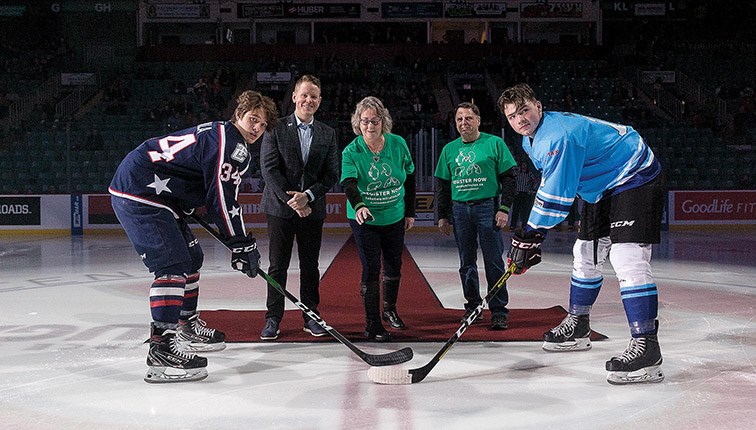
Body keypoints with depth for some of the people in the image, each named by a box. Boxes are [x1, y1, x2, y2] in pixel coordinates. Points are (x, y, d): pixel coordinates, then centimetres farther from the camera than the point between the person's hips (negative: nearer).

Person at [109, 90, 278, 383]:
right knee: (173, 264, -17)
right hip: (138, 191, -11)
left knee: (191, 256, 18)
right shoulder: (228, 140, -13)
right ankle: (161, 349, -21)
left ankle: (187, 326, 32)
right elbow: (221, 199, -18)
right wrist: (242, 245, -13)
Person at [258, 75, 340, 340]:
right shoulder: (276, 129, -1)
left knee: (310, 266, 9)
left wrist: (308, 195, -12)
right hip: (280, 208, -2)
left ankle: (311, 317, 19)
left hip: (313, 209, 2)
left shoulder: (327, 134, 8)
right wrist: (290, 200, -15)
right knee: (278, 266, 3)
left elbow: (332, 174, 2)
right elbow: (269, 168, -7)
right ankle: (273, 319, 11)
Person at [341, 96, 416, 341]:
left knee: (394, 266, 16)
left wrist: (410, 212, 5)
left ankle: (389, 311, 39)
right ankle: (372, 325, 3)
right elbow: (349, 184, -29)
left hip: (395, 218, 3)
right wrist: (359, 206, -49)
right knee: (371, 269, -6)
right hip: (365, 219, -3)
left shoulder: (398, 144, -7)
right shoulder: (351, 152, -15)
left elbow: (409, 177, 4)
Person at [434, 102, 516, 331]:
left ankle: (499, 311, 1)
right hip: (459, 210, 4)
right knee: (466, 262, 9)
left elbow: (508, 178, -1)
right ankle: (473, 306, 20)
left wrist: (504, 208, -8)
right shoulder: (449, 149, 12)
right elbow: (443, 185, 16)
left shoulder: (494, 143, 1)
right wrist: (442, 215, 11)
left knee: (494, 262, -4)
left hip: (487, 207, -4)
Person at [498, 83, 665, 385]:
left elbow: (556, 197, -30)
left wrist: (530, 235, -23)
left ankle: (646, 348, -26)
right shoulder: (531, 141, 5)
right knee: (586, 253, 15)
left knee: (626, 256, -23)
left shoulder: (558, 136, -29)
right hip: (602, 186, 11)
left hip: (635, 178, -11)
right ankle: (578, 327, 32)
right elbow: (549, 185, 14)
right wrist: (532, 234, 9)